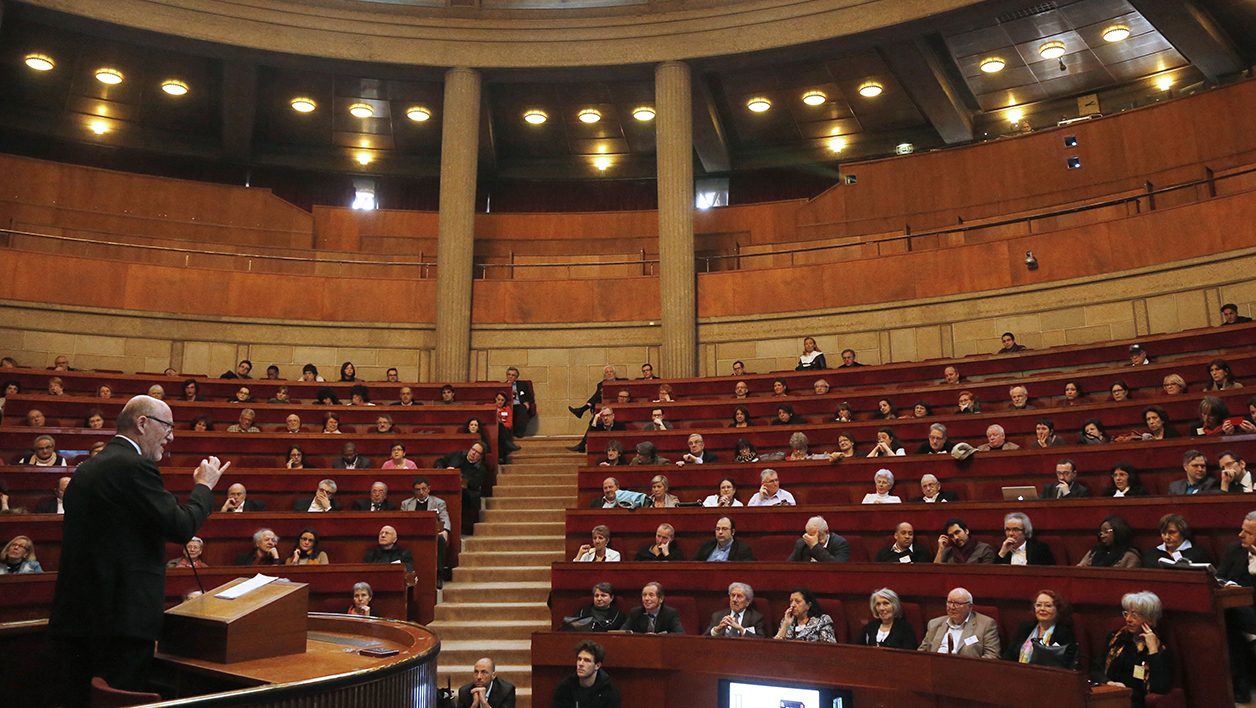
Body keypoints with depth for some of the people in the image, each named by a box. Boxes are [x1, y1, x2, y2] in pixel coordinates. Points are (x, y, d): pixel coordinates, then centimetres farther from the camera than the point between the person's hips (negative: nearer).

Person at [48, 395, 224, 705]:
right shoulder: (135, 466, -15)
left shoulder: (84, 470, 14)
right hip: (123, 616, -9)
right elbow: (181, 527, -17)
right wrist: (204, 486, -1)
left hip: (74, 614, 9)